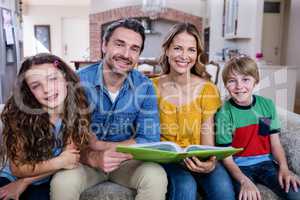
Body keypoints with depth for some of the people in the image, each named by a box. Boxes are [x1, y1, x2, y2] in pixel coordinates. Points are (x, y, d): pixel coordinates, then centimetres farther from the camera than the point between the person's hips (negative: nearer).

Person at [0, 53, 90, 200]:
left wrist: (24, 183, -13)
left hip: (47, 183, 0)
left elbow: (71, 159, -13)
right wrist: (58, 162, -26)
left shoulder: (78, 110, -16)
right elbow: (17, 169, -13)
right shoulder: (19, 114, -18)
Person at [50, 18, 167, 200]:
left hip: (127, 160, 1)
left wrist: (99, 145, -20)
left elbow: (149, 141, -14)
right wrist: (93, 158, -37)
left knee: (156, 177, -27)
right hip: (86, 160, -1)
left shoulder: (144, 87, -11)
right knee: (63, 182, -31)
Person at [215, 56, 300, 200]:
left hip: (265, 162, 4)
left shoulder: (267, 105, 1)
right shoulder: (224, 114, -12)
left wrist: (284, 168, -13)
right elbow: (226, 156, -12)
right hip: (240, 166, -3)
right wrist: (244, 180, -26)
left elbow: (275, 142, 4)